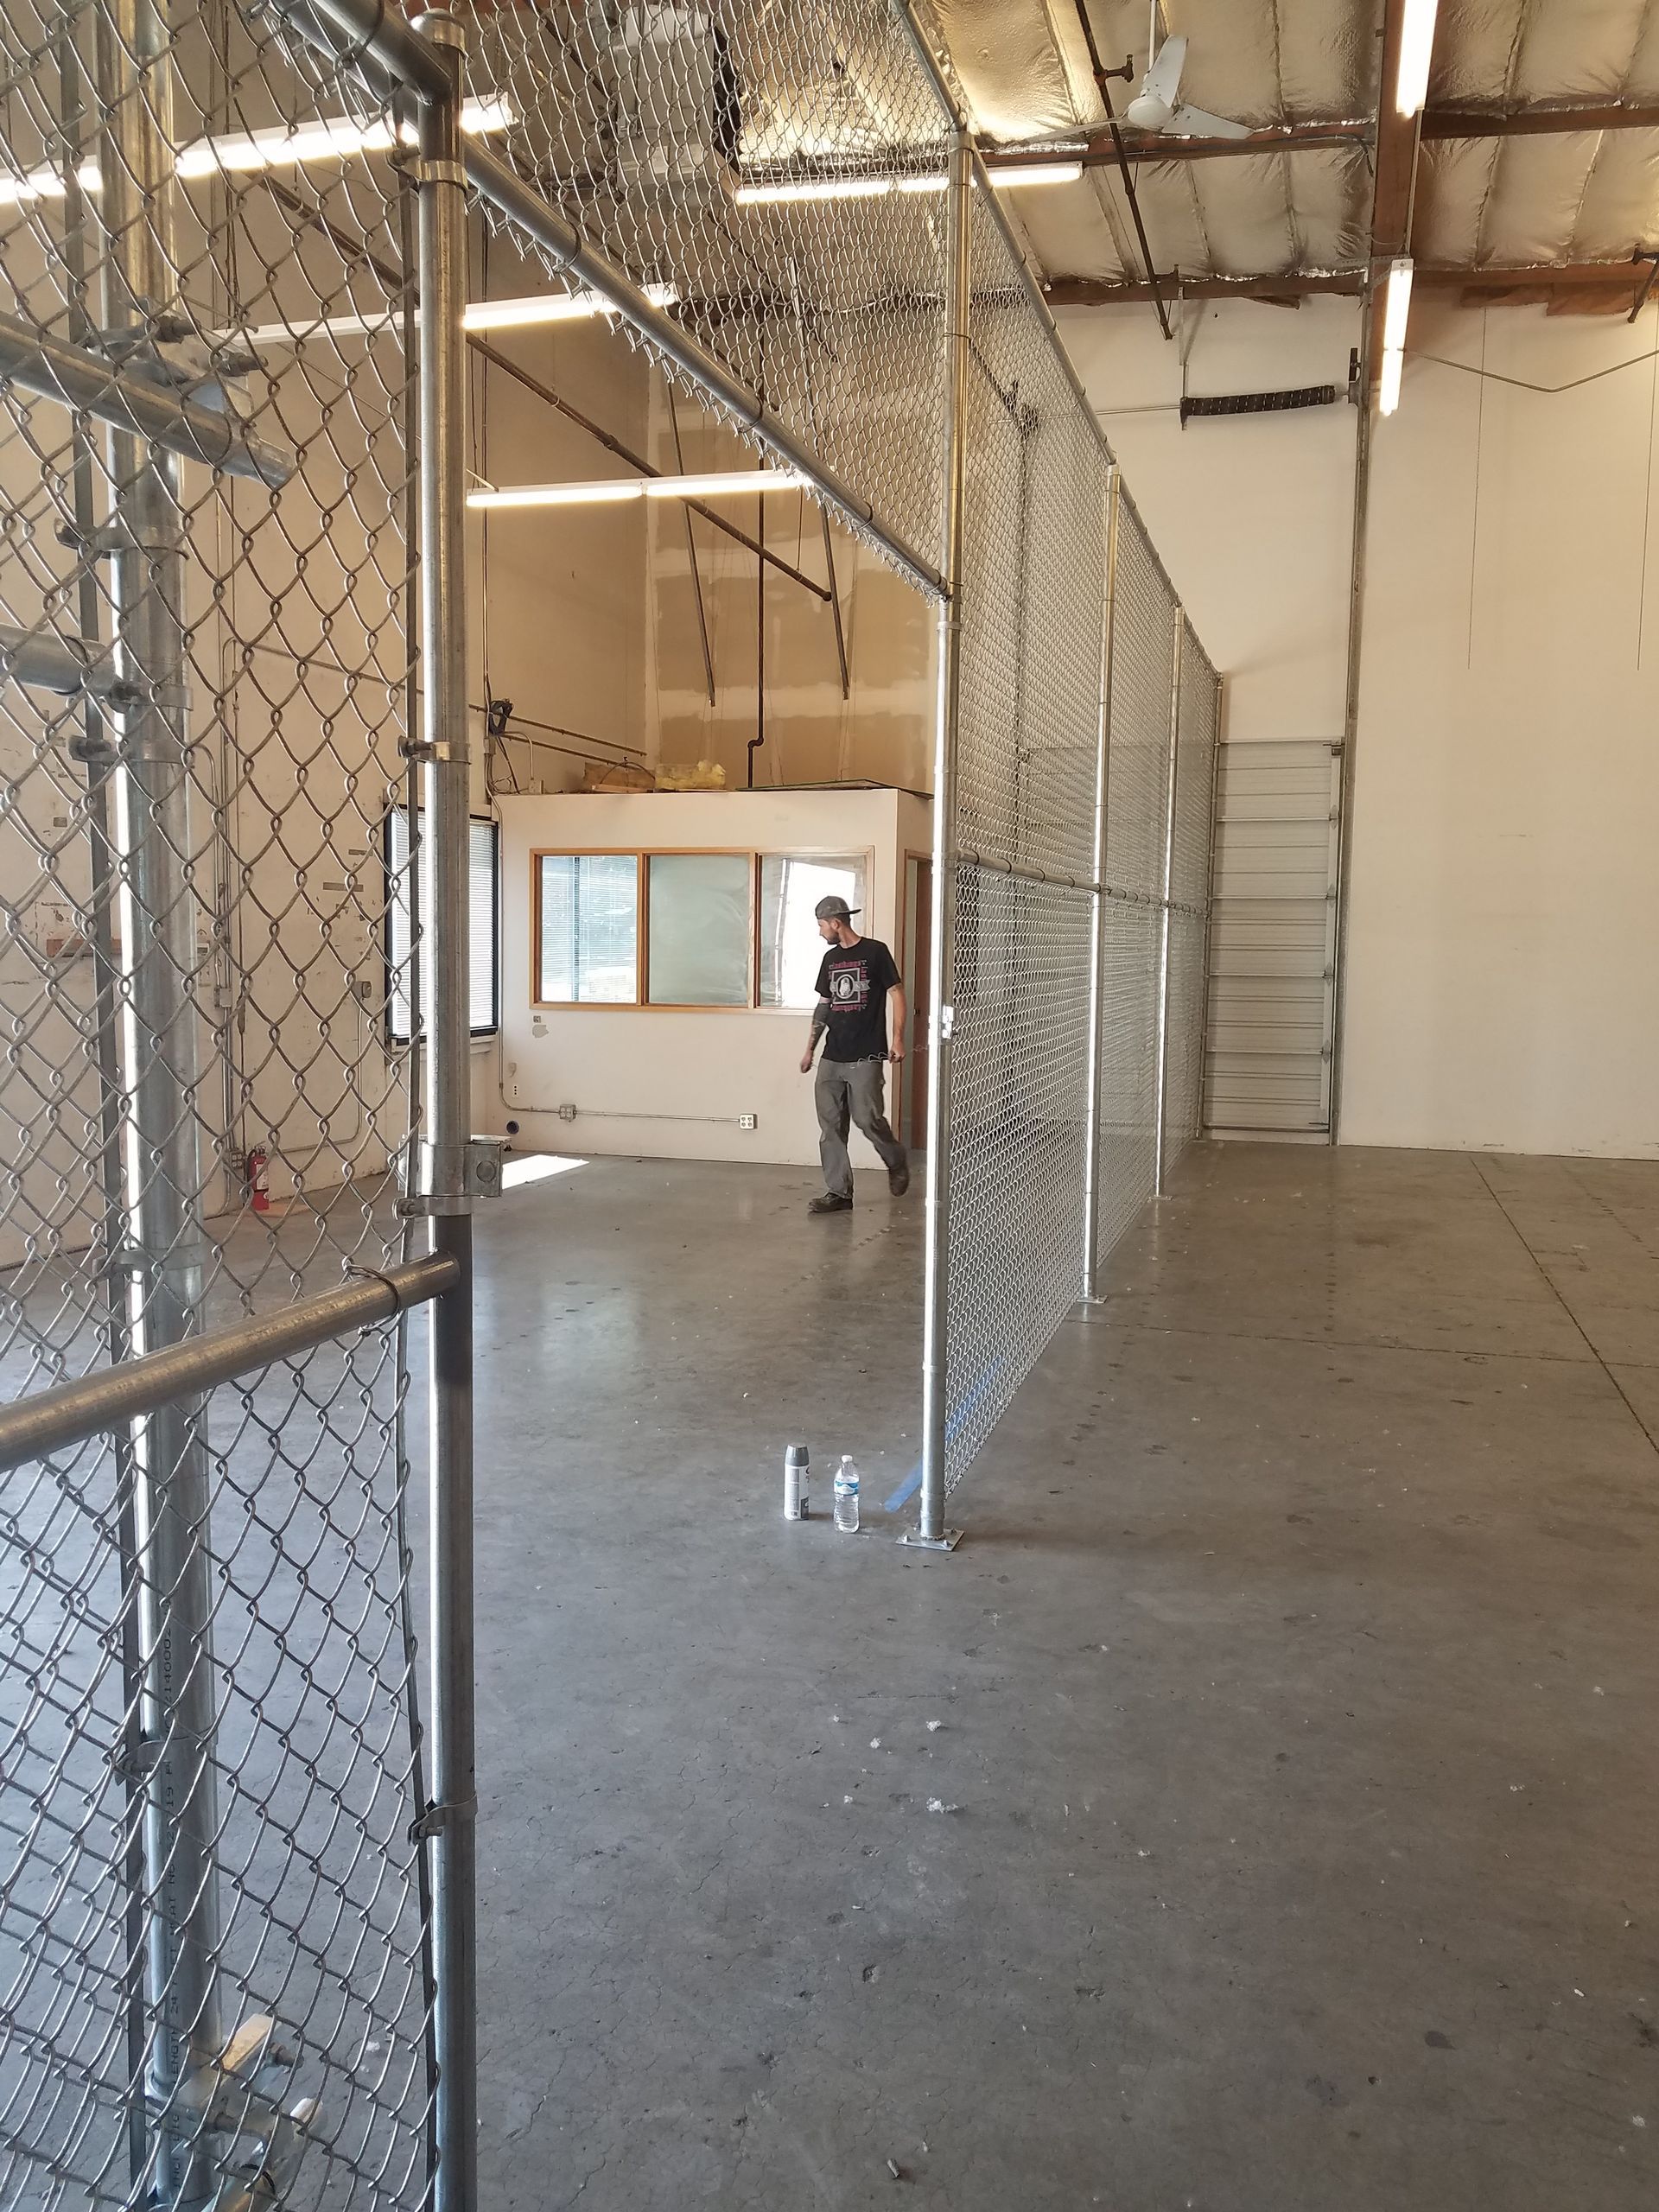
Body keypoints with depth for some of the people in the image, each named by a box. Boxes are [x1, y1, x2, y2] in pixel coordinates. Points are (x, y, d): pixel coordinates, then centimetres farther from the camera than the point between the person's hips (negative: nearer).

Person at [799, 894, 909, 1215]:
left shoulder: (875, 951, -3)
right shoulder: (830, 958, 15)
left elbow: (896, 993, -3)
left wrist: (897, 1039, -11)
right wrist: (810, 1047, 18)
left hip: (865, 1057, -6)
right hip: (832, 1057, 6)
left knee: (868, 1119, -10)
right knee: (831, 1125, 1)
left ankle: (897, 1162, 19)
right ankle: (838, 1192, 6)